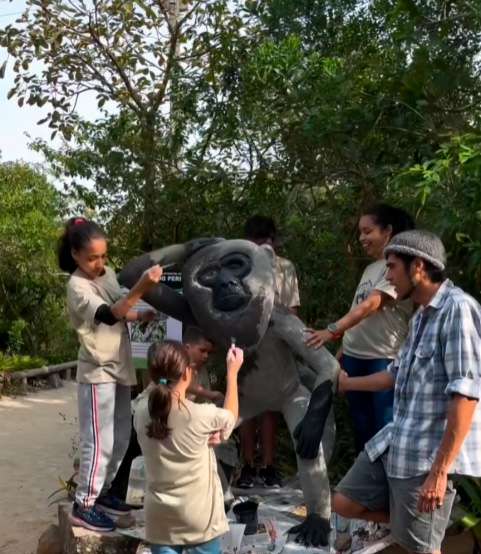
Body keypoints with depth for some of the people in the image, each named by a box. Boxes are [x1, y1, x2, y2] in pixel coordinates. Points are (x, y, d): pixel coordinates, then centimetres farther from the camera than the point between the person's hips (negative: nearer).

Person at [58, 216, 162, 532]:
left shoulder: (108, 273, 6)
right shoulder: (78, 286, -19)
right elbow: (108, 316, -35)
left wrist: (142, 315, 2)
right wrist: (141, 289, -47)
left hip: (120, 368, 8)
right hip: (98, 373, -8)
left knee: (121, 438, 15)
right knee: (100, 442, -5)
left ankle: (101, 492, 29)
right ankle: (83, 506, 7)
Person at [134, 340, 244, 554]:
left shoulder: (142, 412, -9)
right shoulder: (201, 415, -18)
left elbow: (152, 387, 16)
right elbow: (230, 417, 5)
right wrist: (232, 372, 13)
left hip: (160, 519, 3)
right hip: (199, 518, -3)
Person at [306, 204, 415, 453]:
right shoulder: (370, 269, 16)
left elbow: (371, 305, -22)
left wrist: (332, 330, -31)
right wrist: (343, 349, 11)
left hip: (385, 359, -8)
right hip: (355, 356, 8)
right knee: (361, 426, 14)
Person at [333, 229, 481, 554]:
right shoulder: (422, 316, 12)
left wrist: (440, 471, -25)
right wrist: (346, 383, 33)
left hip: (429, 455, -9)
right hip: (394, 442, 9)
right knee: (345, 504, 14)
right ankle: (425, 522, 25)